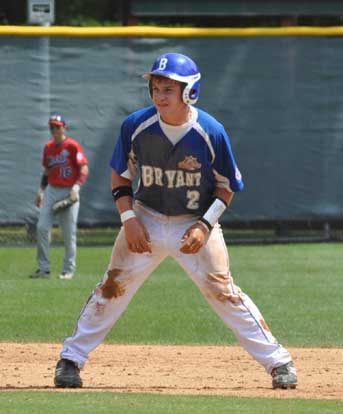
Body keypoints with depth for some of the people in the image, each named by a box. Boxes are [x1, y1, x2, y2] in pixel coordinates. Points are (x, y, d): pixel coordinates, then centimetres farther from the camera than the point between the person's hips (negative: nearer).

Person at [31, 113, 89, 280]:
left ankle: (68, 270, 7)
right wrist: (41, 191, 14)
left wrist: (76, 187, -23)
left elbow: (84, 168, -12)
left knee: (69, 233, -2)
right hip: (51, 191, 5)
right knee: (42, 227, -6)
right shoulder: (48, 147, 11)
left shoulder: (72, 146, -7)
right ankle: (44, 268, 1)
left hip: (69, 193, -5)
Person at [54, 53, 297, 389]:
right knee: (112, 289, 0)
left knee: (223, 293, -7)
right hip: (146, 220, 2)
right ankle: (71, 359, 11)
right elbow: (120, 176, 2)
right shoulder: (136, 126, -13)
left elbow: (226, 186, -3)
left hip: (196, 224, -2)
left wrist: (205, 225, -15)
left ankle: (278, 362, 2)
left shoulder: (211, 133, -17)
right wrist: (129, 219, -10)